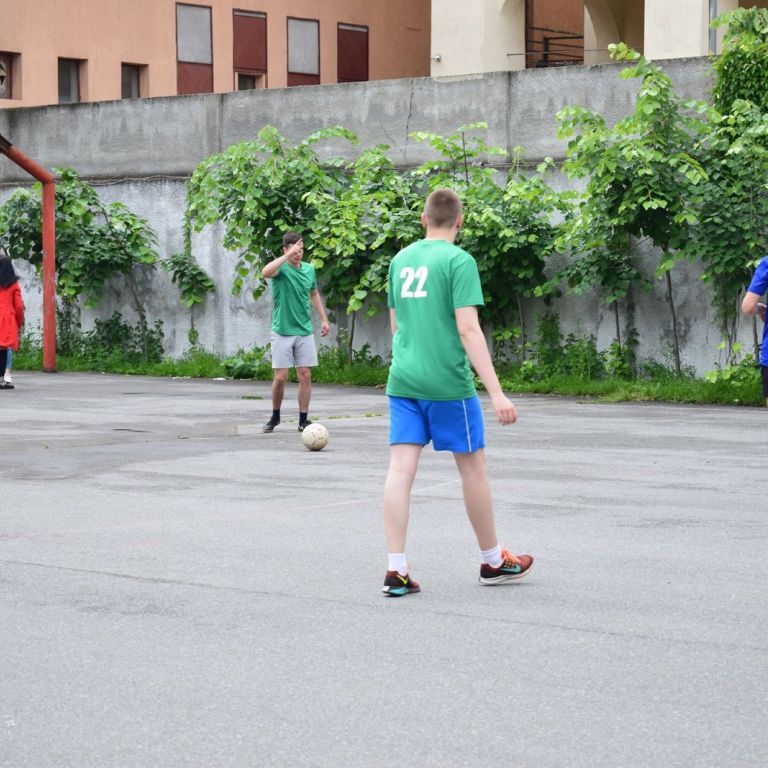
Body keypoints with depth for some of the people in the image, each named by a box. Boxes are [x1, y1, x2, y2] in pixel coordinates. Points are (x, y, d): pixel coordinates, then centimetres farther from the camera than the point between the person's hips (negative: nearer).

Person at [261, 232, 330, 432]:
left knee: (305, 376, 1)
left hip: (305, 331, 4)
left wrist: (324, 319, 18)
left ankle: (303, 420, 8)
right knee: (280, 377, -2)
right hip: (282, 332, -4)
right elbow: (266, 272, -34)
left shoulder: (309, 269, 6)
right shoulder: (281, 268, -10)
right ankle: (275, 416, 18)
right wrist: (288, 256, -35)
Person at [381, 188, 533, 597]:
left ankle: (396, 570, -6)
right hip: (448, 383, -5)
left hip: (402, 380, 5)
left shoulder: (400, 260, 11)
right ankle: (493, 561, 22)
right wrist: (496, 393, -18)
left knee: (400, 470, 0)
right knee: (473, 468, 9)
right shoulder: (458, 261, -8)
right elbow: (468, 329, -16)